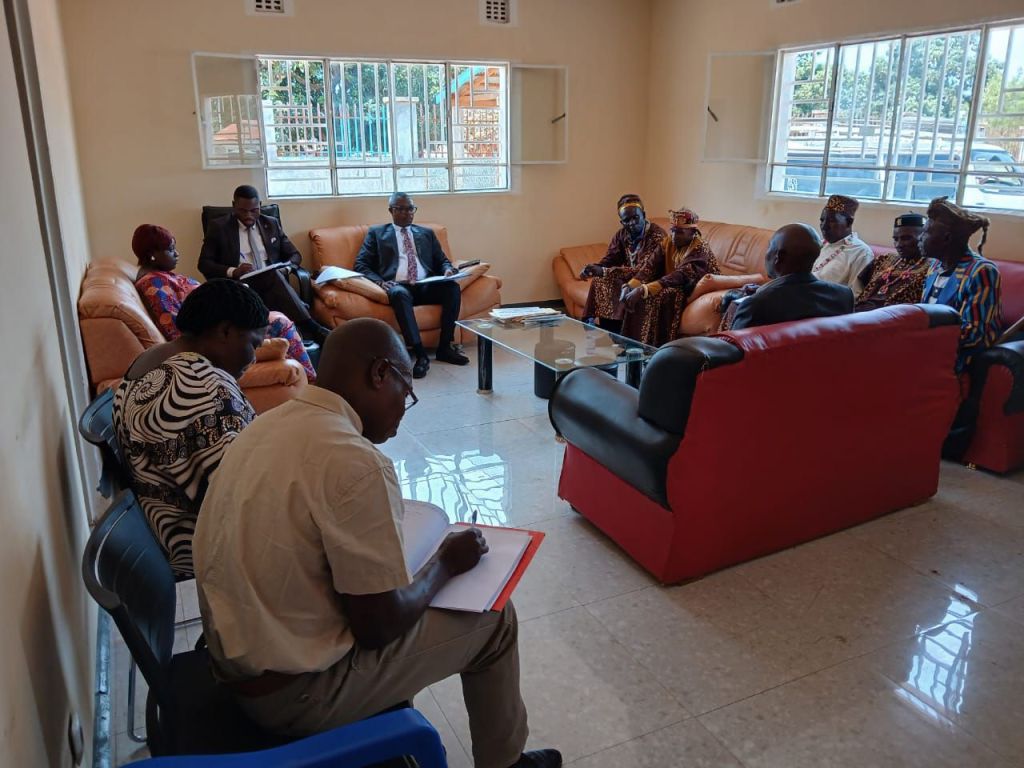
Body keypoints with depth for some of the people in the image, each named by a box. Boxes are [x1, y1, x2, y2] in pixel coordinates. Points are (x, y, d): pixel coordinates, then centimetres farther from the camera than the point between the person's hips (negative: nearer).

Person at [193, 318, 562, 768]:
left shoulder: (270, 425, -1)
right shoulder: (357, 462, -26)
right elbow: (379, 626, -20)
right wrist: (445, 564, -5)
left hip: (234, 653, 8)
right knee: (492, 620, 4)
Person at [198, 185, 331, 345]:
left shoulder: (272, 224, 15)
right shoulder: (218, 227, 6)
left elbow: (294, 255, 17)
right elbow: (204, 264, 2)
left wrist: (285, 267, -8)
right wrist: (232, 271, -18)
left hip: (272, 283, 3)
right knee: (272, 275, -35)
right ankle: (309, 328, -46)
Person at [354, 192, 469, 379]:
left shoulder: (427, 233, 26)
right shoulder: (376, 233, 17)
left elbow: (442, 261, 23)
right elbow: (361, 264, 8)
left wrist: (448, 270, -3)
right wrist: (379, 281, -12)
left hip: (426, 286, 3)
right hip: (398, 286, -3)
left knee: (452, 286, -28)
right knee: (399, 293, -39)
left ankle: (444, 347, -21)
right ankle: (421, 354, -40)